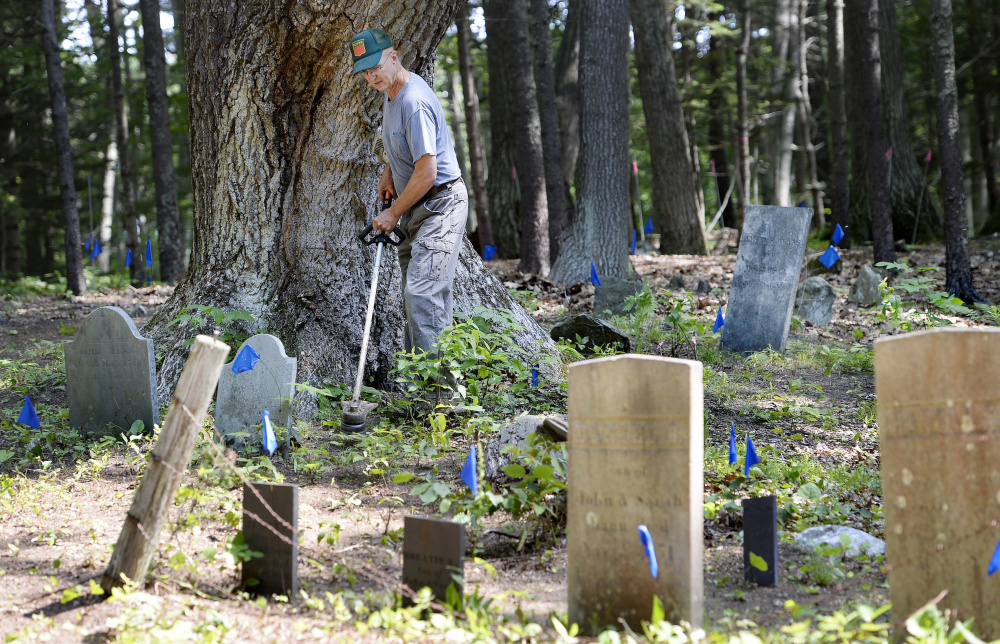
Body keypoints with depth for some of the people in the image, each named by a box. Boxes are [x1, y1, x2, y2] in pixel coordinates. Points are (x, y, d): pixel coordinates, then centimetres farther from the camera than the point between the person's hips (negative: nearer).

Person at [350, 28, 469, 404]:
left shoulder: (415, 102, -24)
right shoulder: (391, 93, 9)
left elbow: (427, 173, -24)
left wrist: (394, 213, -13)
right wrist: (390, 172, 15)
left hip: (440, 204, -10)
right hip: (417, 208, 10)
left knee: (422, 292, -19)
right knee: (418, 294, 13)